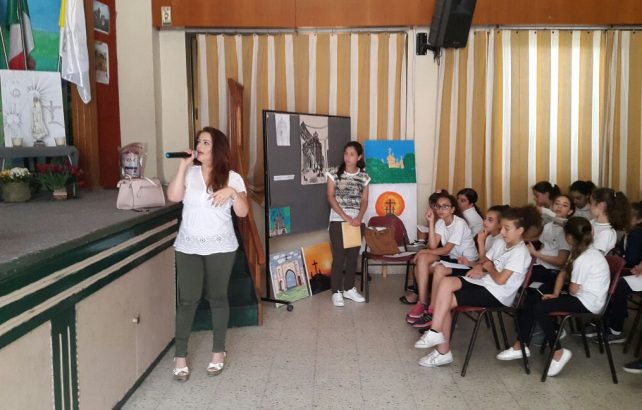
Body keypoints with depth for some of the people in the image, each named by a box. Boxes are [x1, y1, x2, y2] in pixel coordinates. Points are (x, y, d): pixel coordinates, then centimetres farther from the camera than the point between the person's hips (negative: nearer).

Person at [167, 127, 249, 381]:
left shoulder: (232, 178, 0)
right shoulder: (189, 173, 2)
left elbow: (242, 212, -4)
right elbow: (173, 197, -13)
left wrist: (232, 192, -21)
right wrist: (183, 165, -14)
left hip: (221, 248, 0)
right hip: (188, 247, 1)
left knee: (217, 298, 8)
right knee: (187, 300, 1)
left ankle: (218, 352, 22)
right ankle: (180, 356, 13)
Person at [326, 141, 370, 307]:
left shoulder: (364, 176, 5)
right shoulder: (334, 173, -2)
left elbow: (364, 200, 5)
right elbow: (330, 197, -7)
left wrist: (359, 217, -12)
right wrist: (344, 216, -15)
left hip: (356, 221, 3)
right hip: (338, 220, -3)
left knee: (353, 256, 9)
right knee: (339, 257, -3)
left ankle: (349, 289, 23)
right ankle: (336, 292, 7)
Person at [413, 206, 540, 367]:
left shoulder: (519, 252, -13)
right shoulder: (500, 242, 12)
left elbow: (500, 280, -19)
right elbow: (485, 261, 20)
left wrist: (488, 267, -1)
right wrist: (479, 267, -3)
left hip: (496, 295, -8)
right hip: (483, 284, 8)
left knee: (446, 301, -19)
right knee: (446, 282, -18)